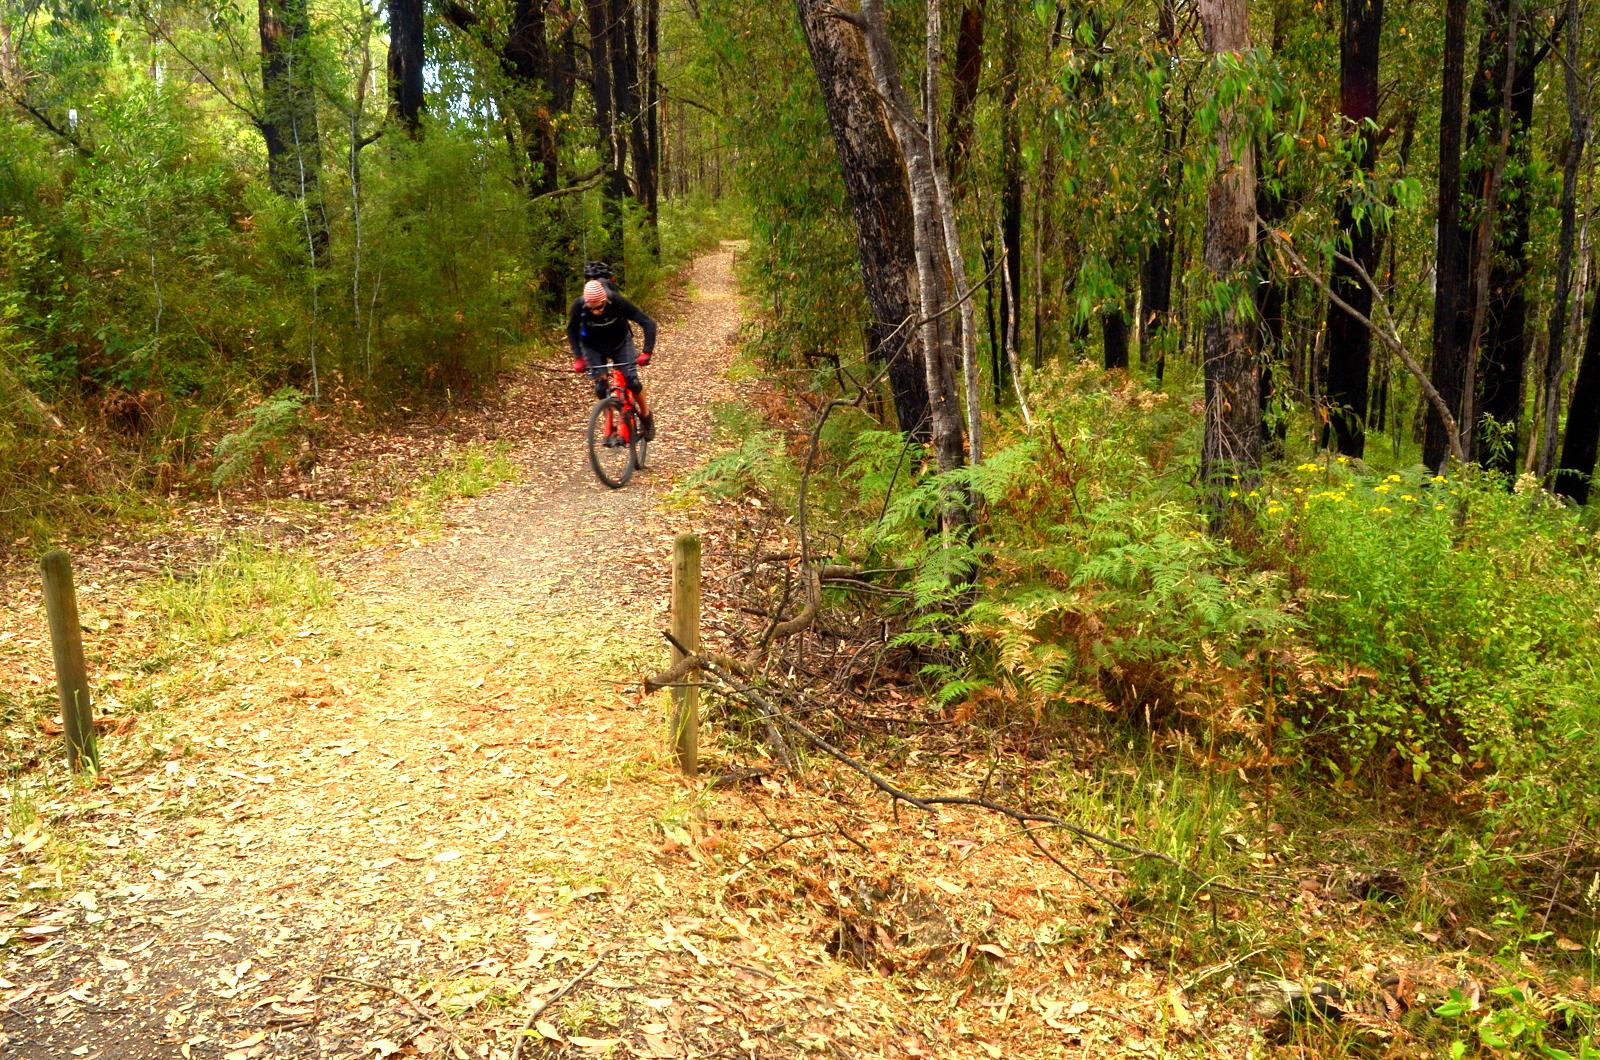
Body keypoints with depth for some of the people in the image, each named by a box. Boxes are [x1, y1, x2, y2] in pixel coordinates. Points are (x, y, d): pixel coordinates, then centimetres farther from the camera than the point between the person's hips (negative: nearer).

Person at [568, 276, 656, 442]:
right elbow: (572, 330, -11)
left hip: (620, 343, -1)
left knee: (632, 380, -13)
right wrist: (578, 358, -20)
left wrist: (647, 353, -40)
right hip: (593, 347, 1)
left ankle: (646, 416, 13)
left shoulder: (617, 302, -34)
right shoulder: (579, 306, -30)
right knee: (600, 386, -10)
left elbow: (648, 323, -31)